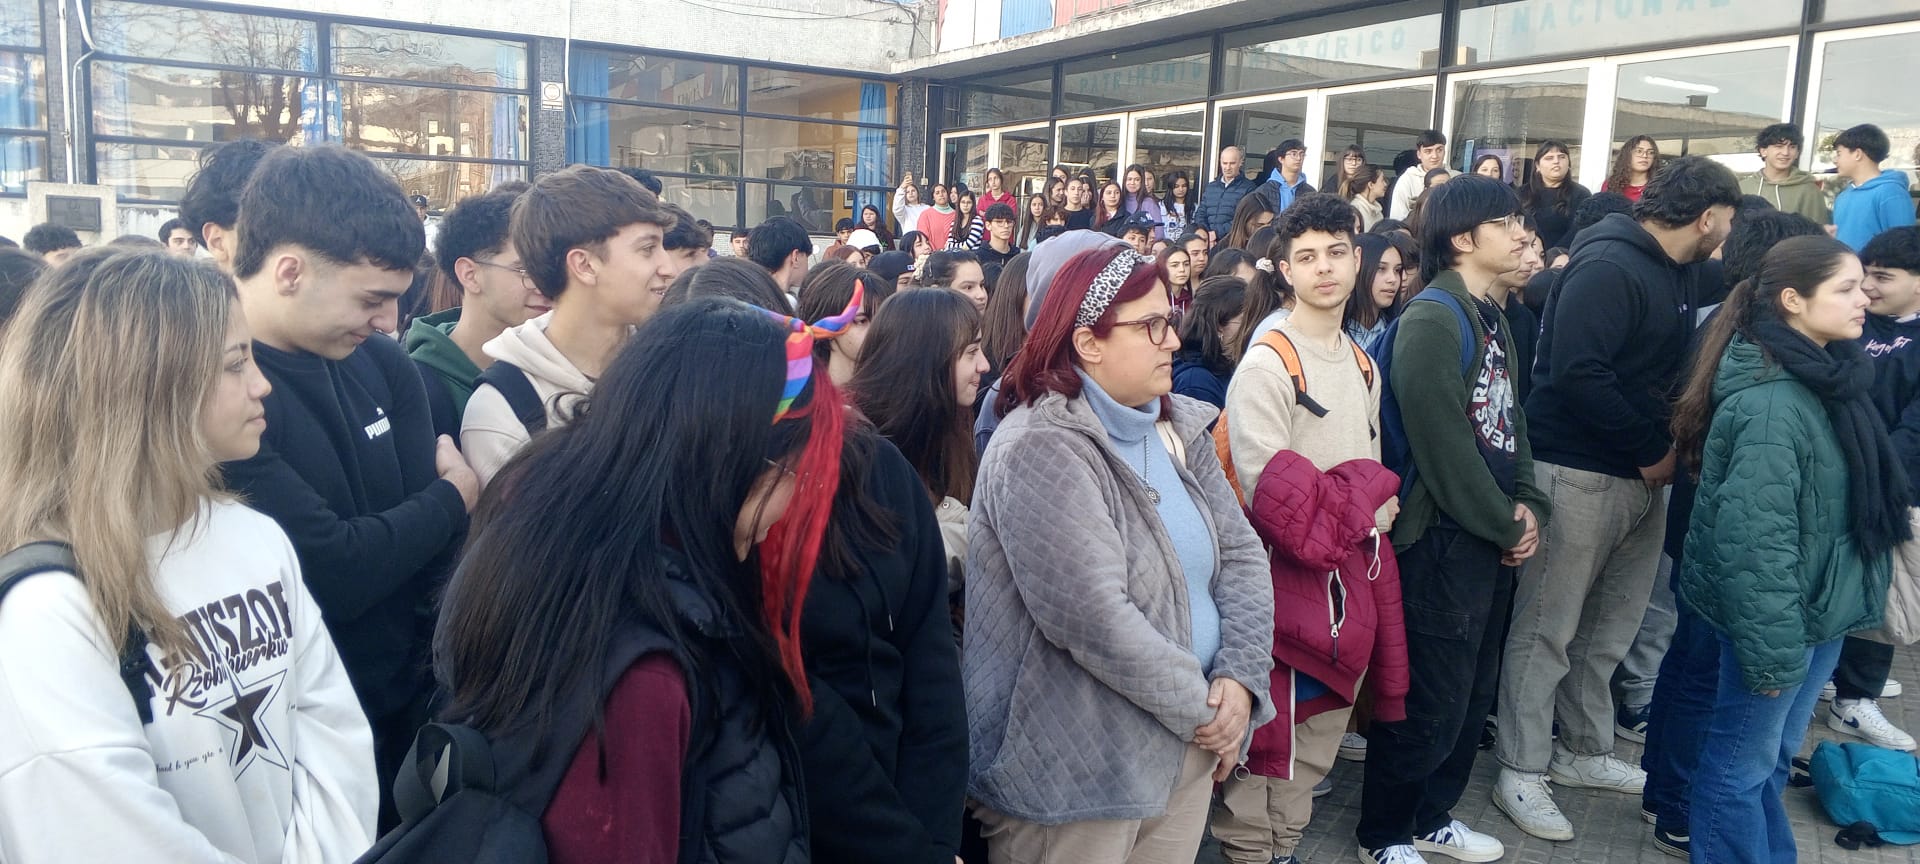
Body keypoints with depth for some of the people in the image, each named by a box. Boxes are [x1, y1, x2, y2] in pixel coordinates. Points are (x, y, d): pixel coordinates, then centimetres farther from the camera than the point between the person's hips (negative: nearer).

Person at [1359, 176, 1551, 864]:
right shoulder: (1431, 321, -17)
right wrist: (1507, 526, -12)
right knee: (1430, 701, 0)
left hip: (1493, 537, 9)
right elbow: (1445, 446, -21)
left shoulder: (1491, 316, 13)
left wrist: (1527, 507, 2)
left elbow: (1511, 419, 16)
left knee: (1474, 694, 18)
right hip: (1444, 540, -9)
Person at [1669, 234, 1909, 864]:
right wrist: (1774, 650, -24)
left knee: (1774, 755, 23)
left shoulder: (1824, 377, 5)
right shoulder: (1772, 402, -25)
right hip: (1784, 613, -9)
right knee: (1742, 763, 8)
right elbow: (1755, 539, -27)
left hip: (1821, 607, 9)